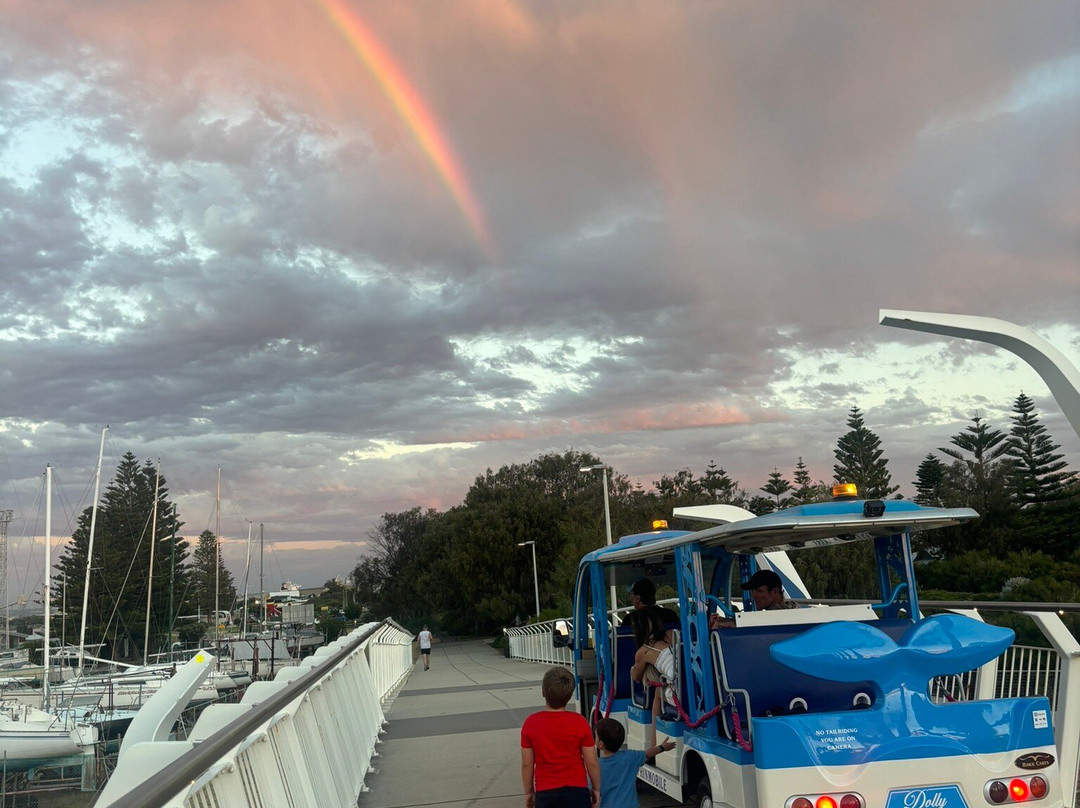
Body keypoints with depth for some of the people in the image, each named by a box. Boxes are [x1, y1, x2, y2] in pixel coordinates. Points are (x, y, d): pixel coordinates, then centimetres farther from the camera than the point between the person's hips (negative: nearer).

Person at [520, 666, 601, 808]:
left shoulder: (531, 724, -9)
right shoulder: (579, 722, -11)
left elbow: (527, 764, -3)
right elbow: (592, 762, -6)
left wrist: (528, 792, 10)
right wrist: (596, 788, 10)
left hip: (545, 793, 0)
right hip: (577, 791, 0)